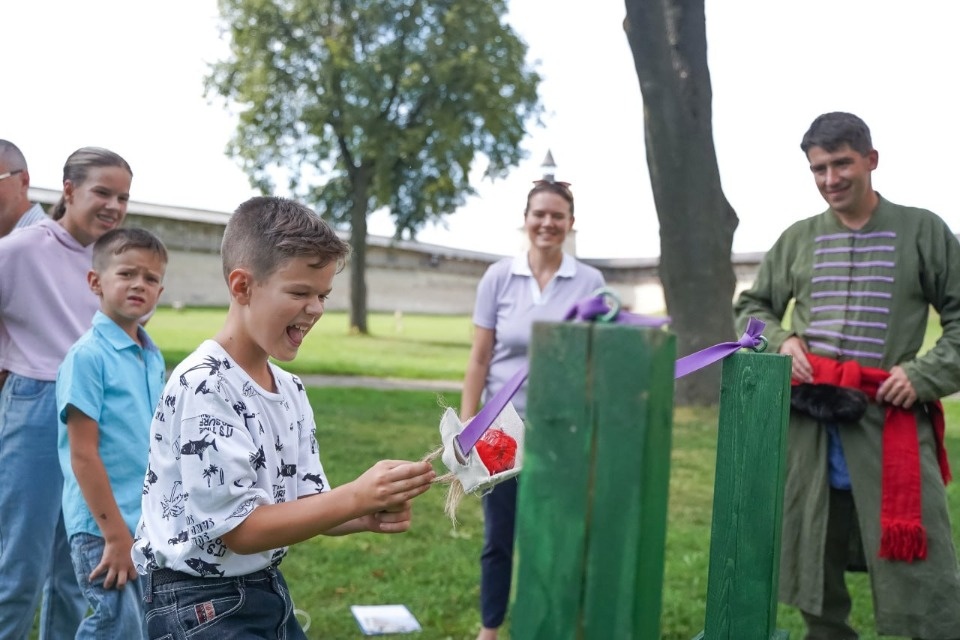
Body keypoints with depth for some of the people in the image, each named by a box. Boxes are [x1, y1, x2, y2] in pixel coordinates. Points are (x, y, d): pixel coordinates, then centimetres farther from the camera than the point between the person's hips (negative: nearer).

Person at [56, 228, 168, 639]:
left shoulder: (153, 358, 9)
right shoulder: (87, 356, -13)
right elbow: (83, 454, -16)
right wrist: (116, 535, -17)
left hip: (152, 528, 7)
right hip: (105, 529, -7)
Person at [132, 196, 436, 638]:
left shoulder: (290, 389, 4)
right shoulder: (202, 386, -21)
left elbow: (307, 502, 5)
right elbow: (239, 528, -22)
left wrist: (371, 515, -15)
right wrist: (356, 496, -25)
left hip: (268, 590, 8)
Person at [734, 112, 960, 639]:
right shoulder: (797, 239, 9)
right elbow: (751, 307, 20)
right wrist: (780, 341, 0)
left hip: (890, 419, -3)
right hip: (807, 421, 3)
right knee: (811, 564, 14)